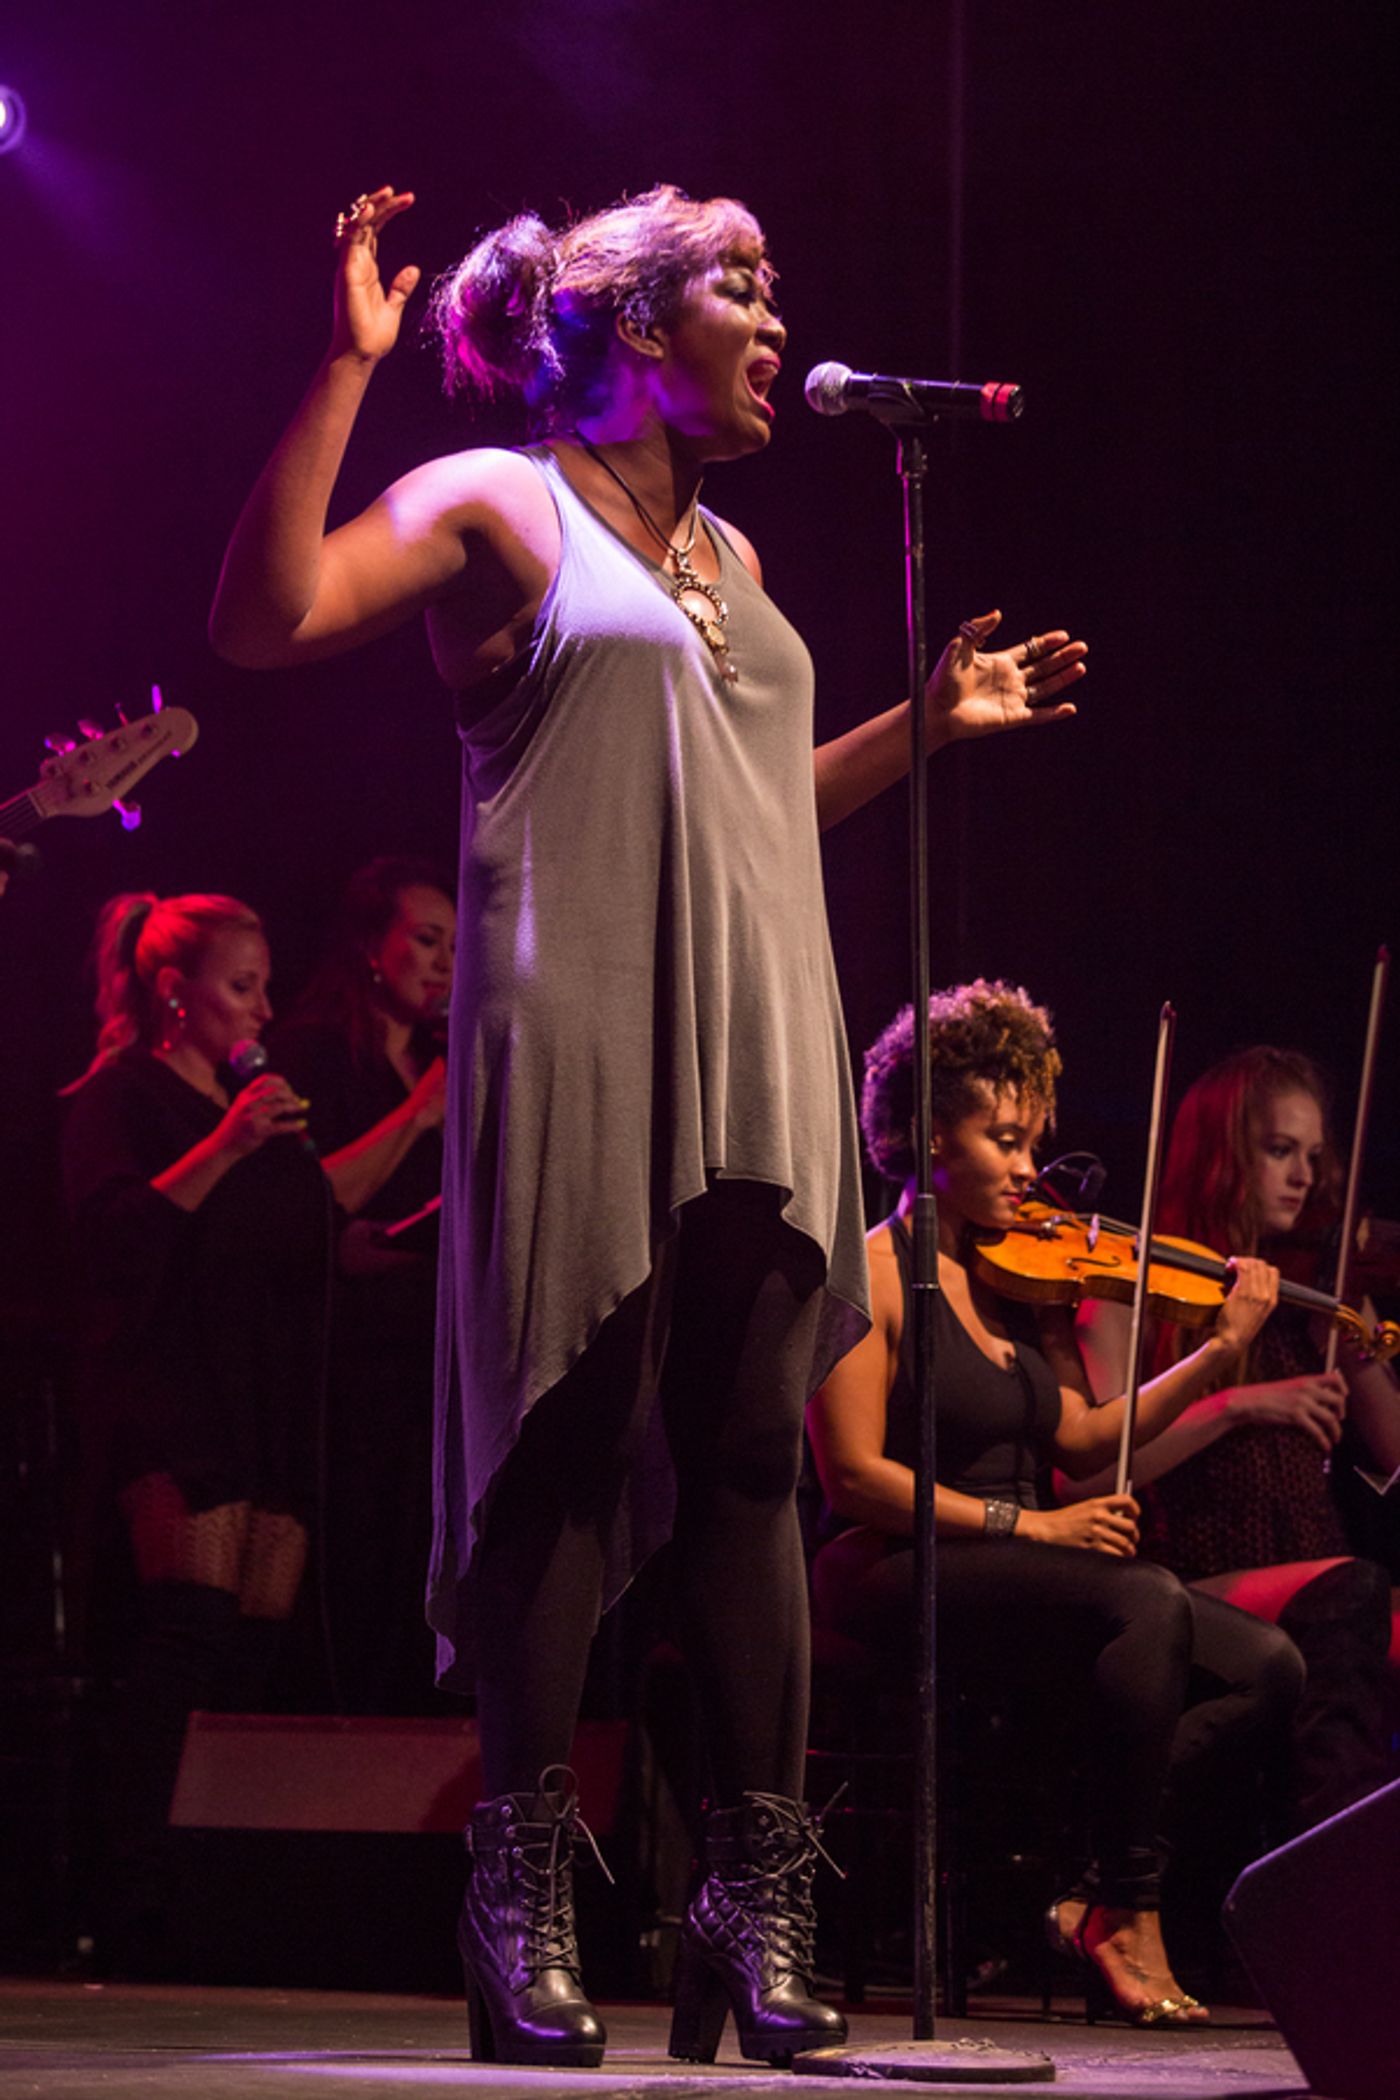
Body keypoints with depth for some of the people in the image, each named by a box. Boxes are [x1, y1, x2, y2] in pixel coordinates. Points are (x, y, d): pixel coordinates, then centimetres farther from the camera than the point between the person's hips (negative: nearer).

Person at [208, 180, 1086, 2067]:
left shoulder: (726, 556, 23)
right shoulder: (497, 503, 2)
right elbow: (269, 617, -12)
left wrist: (927, 726, 26)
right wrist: (348, 369, -16)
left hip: (756, 1059, 6)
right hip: (579, 1044, -6)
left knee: (750, 1465, 2)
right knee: (568, 1457, -7)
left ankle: (759, 1897, 3)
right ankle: (526, 1906, -2)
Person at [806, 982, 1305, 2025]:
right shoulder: (875, 1274, -5)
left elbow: (1080, 1432, 11)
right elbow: (856, 1477, -12)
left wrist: (1221, 1350, 7)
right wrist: (1021, 1522, -17)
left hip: (1015, 1576, 8)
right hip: (902, 1576, -8)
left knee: (1266, 1667, -10)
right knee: (1146, 1600, -32)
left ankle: (1089, 1894, -12)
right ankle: (1128, 1911, -21)